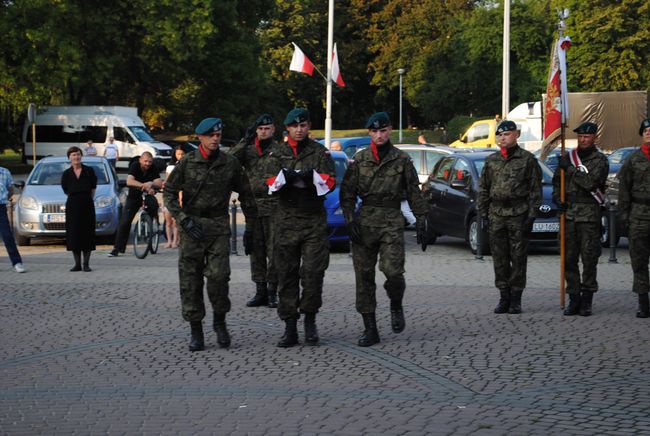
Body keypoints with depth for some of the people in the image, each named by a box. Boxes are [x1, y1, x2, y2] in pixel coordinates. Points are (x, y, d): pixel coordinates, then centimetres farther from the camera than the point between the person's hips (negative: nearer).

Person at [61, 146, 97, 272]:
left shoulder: (89, 171, 1)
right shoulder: (66, 174, 4)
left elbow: (93, 188, 8)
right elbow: (66, 191, 12)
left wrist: (87, 200, 8)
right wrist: (76, 199, 9)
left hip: (87, 205, -1)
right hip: (72, 205, 1)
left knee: (87, 233, 0)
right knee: (74, 234, 0)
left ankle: (86, 264, 6)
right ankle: (77, 264, 8)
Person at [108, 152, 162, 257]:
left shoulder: (153, 169, -9)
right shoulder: (135, 166, -16)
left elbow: (160, 183, -18)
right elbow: (129, 181, -32)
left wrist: (151, 184, -40)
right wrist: (143, 185, -46)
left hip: (148, 195, 2)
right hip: (133, 197, -2)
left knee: (154, 204, -30)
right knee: (124, 222, -9)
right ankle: (117, 248, -6)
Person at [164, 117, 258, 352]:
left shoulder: (230, 163, 4)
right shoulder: (187, 163, 0)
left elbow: (245, 195, 14)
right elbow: (169, 192, 1)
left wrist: (251, 225, 16)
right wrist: (183, 218, -9)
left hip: (219, 226, 0)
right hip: (192, 226, 0)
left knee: (218, 275, -15)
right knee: (190, 280, 0)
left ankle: (220, 321, 8)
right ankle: (196, 331, 9)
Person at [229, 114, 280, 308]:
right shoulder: (248, 150, 10)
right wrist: (246, 140, -11)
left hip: (273, 206, -3)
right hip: (252, 206, 3)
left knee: (274, 250, -3)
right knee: (256, 250, 7)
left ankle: (272, 292, 4)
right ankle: (260, 291, 13)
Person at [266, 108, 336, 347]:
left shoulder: (320, 152, 7)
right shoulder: (278, 154, 9)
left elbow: (330, 182, -3)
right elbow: (271, 184, -1)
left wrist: (313, 176, -21)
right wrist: (284, 177, -21)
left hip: (314, 221, -1)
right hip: (286, 219, 1)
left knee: (313, 271, -9)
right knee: (287, 274, 2)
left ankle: (310, 321, 7)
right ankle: (290, 327, 6)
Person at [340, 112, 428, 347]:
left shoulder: (402, 160, 6)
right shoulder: (359, 159, 8)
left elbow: (414, 192, 9)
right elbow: (347, 192, 7)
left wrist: (421, 220, 3)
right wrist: (350, 220, -3)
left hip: (392, 221, -2)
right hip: (364, 220, 2)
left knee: (393, 270, -17)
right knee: (364, 276, 0)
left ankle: (396, 306, 16)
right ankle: (370, 329, 7)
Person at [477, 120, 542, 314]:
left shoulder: (527, 159, 1)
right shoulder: (491, 160, 12)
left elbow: (535, 190, -1)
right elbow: (483, 189, 16)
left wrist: (531, 216, -7)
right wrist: (483, 214, 8)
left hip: (519, 215, -4)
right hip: (496, 214, 4)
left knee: (518, 258, -1)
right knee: (499, 259, 4)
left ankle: (516, 299, 5)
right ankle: (504, 297, 12)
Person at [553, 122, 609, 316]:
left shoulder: (600, 160, 0)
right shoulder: (567, 157, 13)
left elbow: (590, 182, -15)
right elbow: (556, 180, 21)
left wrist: (570, 169, -11)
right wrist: (557, 198, 4)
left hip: (589, 214, -4)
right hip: (568, 213, 4)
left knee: (589, 259, -4)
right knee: (569, 258, 3)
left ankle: (587, 300, 1)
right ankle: (574, 298, 8)